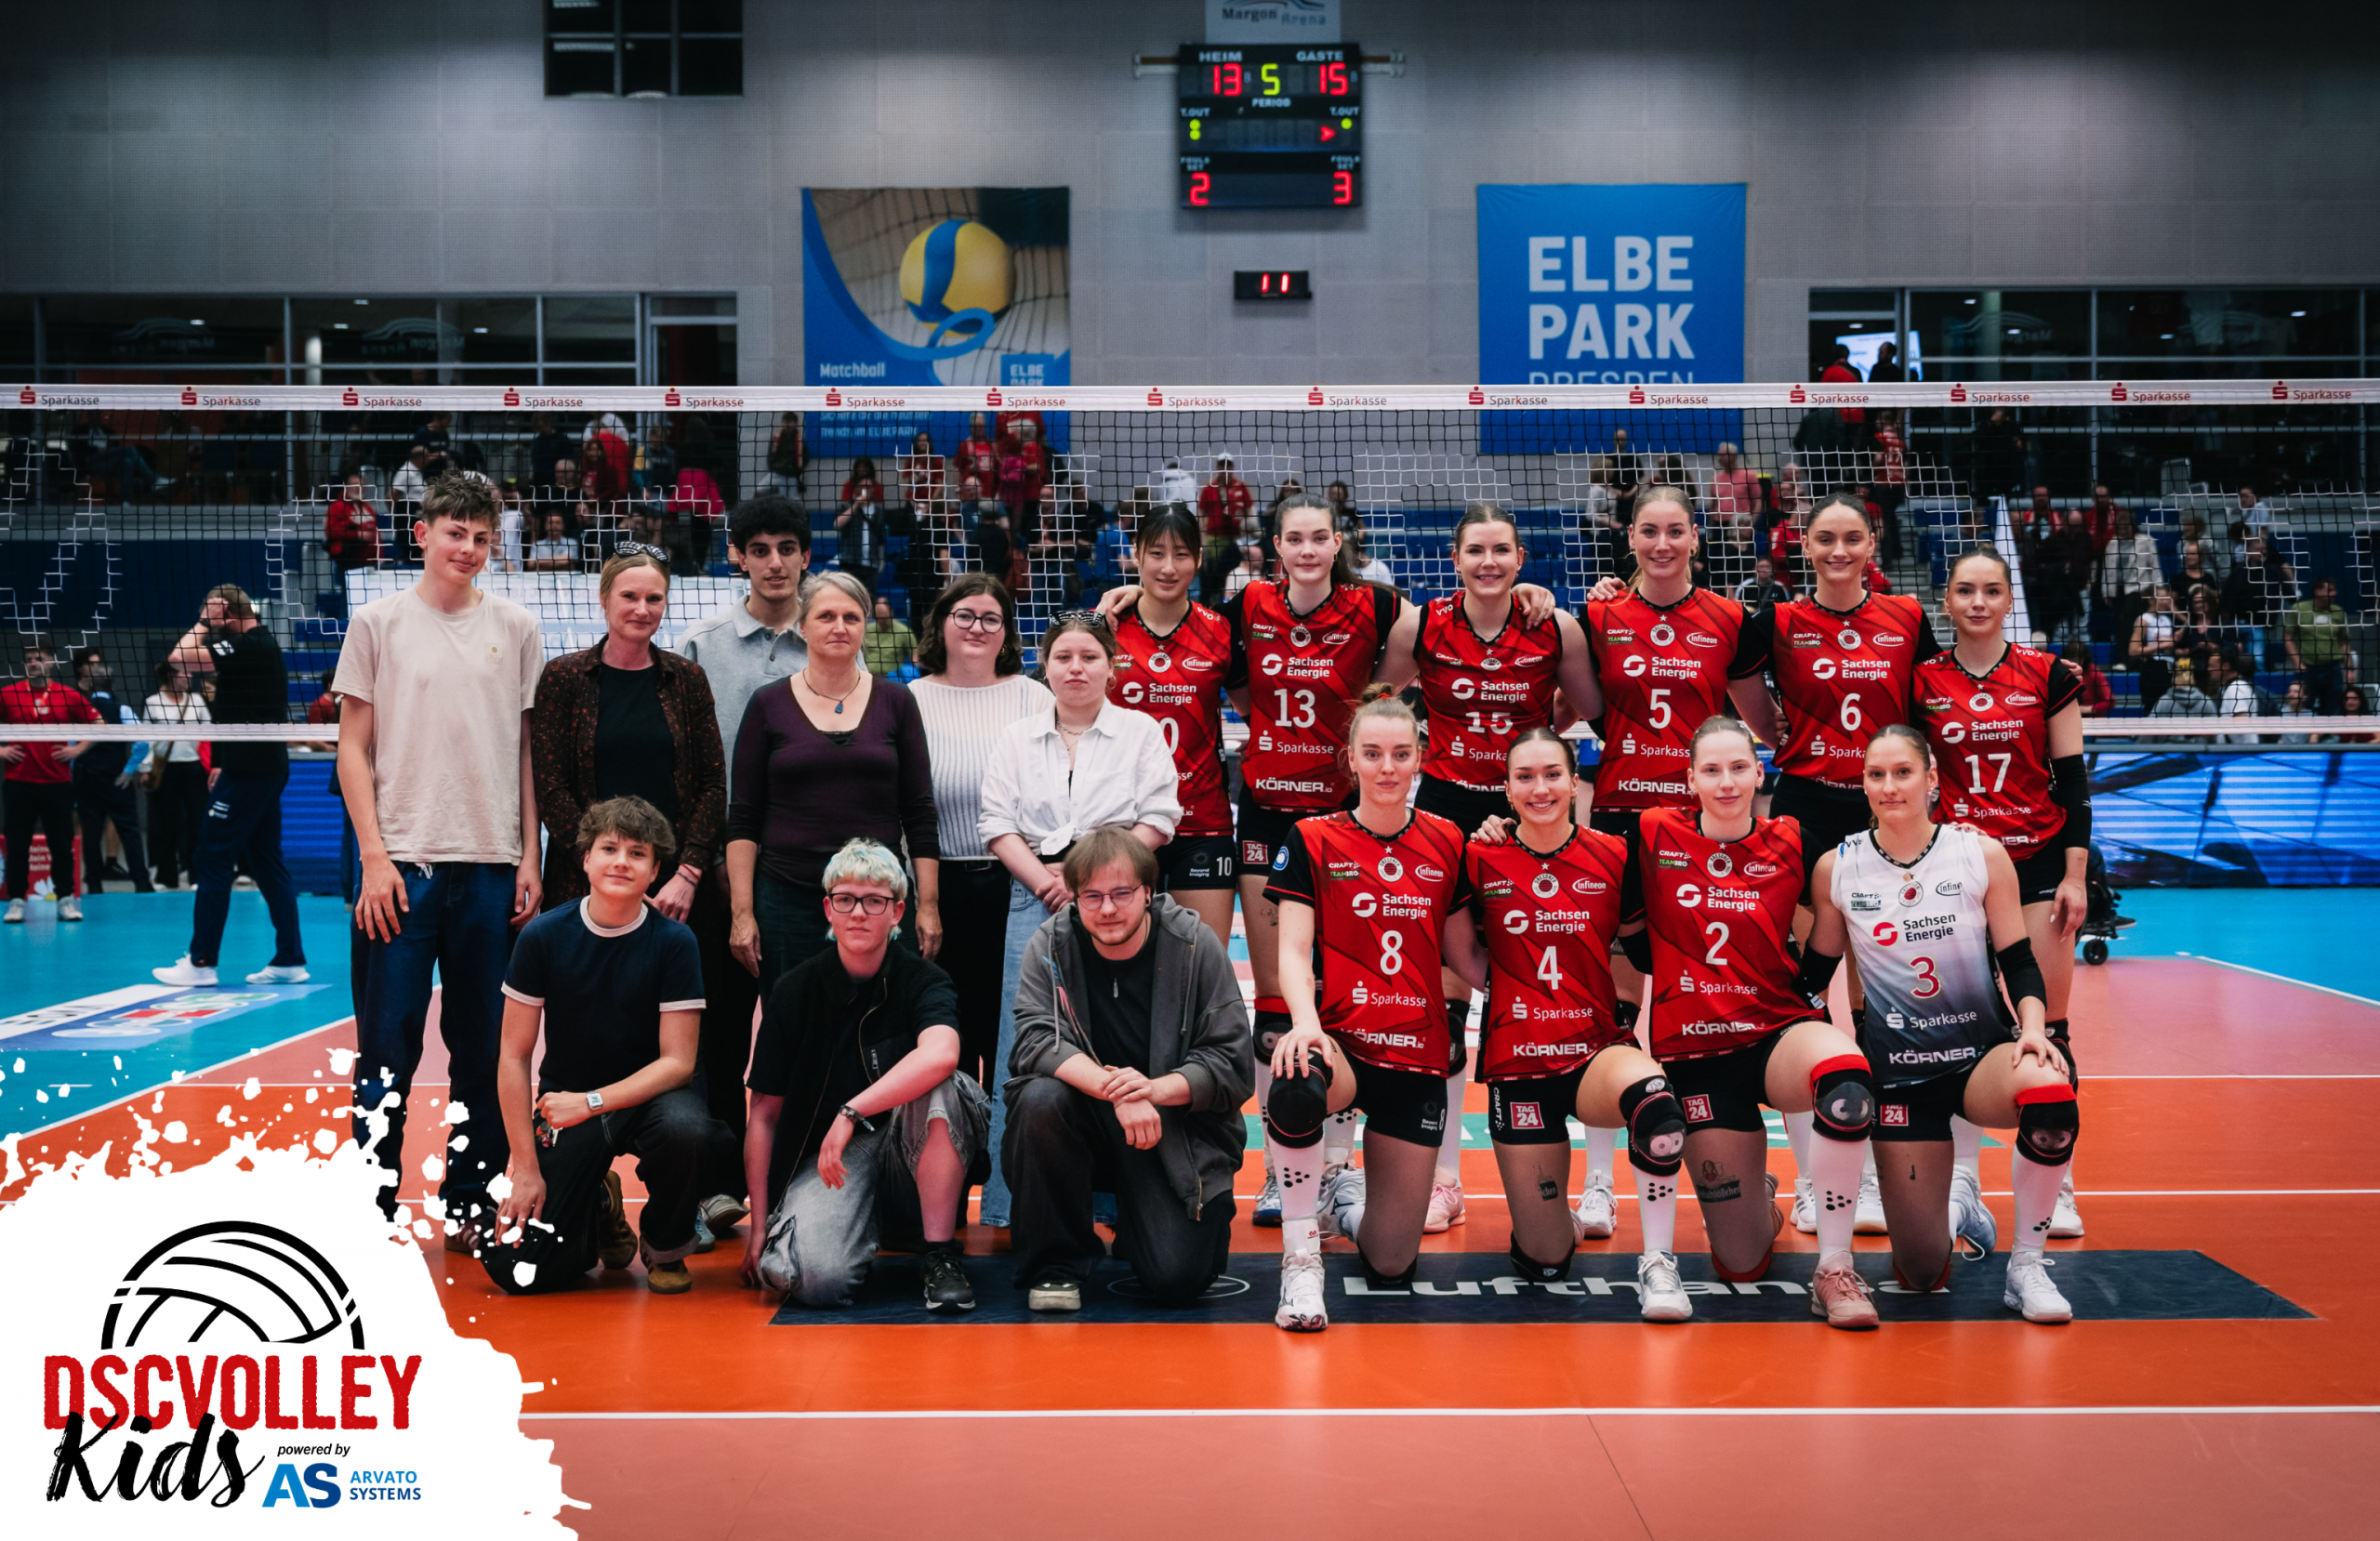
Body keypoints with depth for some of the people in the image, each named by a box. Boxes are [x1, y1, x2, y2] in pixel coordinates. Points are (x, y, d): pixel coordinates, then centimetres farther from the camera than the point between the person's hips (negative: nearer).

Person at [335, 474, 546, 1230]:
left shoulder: (517, 628, 8)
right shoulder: (379, 623, 4)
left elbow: (528, 750, 11)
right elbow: (354, 748, 3)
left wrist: (529, 858, 4)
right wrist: (374, 856, -6)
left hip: (492, 867, 2)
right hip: (401, 862, -2)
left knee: (484, 1050, 6)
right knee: (387, 1050, -1)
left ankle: (468, 1205, 17)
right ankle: (373, 1210, 9)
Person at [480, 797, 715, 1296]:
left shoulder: (674, 943, -13)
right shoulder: (543, 936, -10)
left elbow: (677, 1062, -13)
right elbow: (514, 1055, -6)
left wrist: (592, 1103, -25)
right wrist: (526, 1169, -10)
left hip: (648, 1090, 0)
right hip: (566, 1096, 1)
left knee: (684, 1128, -38)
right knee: (517, 1270, -15)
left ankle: (665, 1249, -5)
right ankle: (598, 1208, 21)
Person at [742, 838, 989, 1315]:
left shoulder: (922, 980, -5)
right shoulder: (794, 989, 0)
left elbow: (940, 1055, -30)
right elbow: (764, 1113, 4)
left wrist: (852, 1113, -34)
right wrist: (758, 1222, -1)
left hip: (912, 1157, -1)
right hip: (821, 1156, 1)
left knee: (941, 1087, -32)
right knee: (816, 1279, -29)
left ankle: (940, 1257, -21)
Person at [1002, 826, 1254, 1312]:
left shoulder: (1194, 944, -8)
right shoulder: (1051, 944, -5)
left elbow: (1235, 1065, -10)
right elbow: (1036, 1040, -17)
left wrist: (1155, 1089, -27)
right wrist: (1112, 1088, -34)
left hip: (1179, 1129, -1)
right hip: (1090, 1120, 1)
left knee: (1177, 1277, -19)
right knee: (1039, 1100, -32)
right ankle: (1055, 1262, -10)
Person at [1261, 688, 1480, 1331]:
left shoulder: (1446, 843, 7)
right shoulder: (1312, 840, 1)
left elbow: (1467, 955, 11)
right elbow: (1293, 950, -8)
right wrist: (1305, 1022, -25)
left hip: (1418, 1055, 2)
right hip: (1340, 1043, -2)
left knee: (1390, 1266, 2)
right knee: (1297, 1089, -42)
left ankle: (1350, 1194, 39)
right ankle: (1301, 1258, -20)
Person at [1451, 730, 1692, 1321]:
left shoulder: (1613, 856, 0)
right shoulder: (1482, 859, -1)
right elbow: (1457, 949, 10)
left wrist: (1632, 1006, -1)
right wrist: (1506, 987, -2)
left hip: (1598, 1047, 0)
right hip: (1515, 1059, 1)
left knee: (1654, 1102, -39)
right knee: (1544, 1262, 1)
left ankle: (1658, 1262, -19)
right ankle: (1560, 1221, 39)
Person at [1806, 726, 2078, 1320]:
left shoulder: (1982, 853, -3)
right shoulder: (1836, 868, -1)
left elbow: (2019, 960, -2)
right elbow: (1813, 973, 10)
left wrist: (2033, 1027, -19)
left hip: (1982, 1053, 0)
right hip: (1898, 1070, 0)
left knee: (2049, 1091, -39)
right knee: (1921, 1272, -5)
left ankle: (2027, 1265, -15)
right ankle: (1953, 1197, 34)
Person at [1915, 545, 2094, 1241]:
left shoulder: (2047, 677, 1)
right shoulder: (1923, 680, 3)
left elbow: (2072, 780, 2)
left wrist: (2075, 875, -4)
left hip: (2039, 862, 0)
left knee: (2047, 1025, 0)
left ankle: (2054, 1184, 10)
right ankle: (1962, 1178, 4)